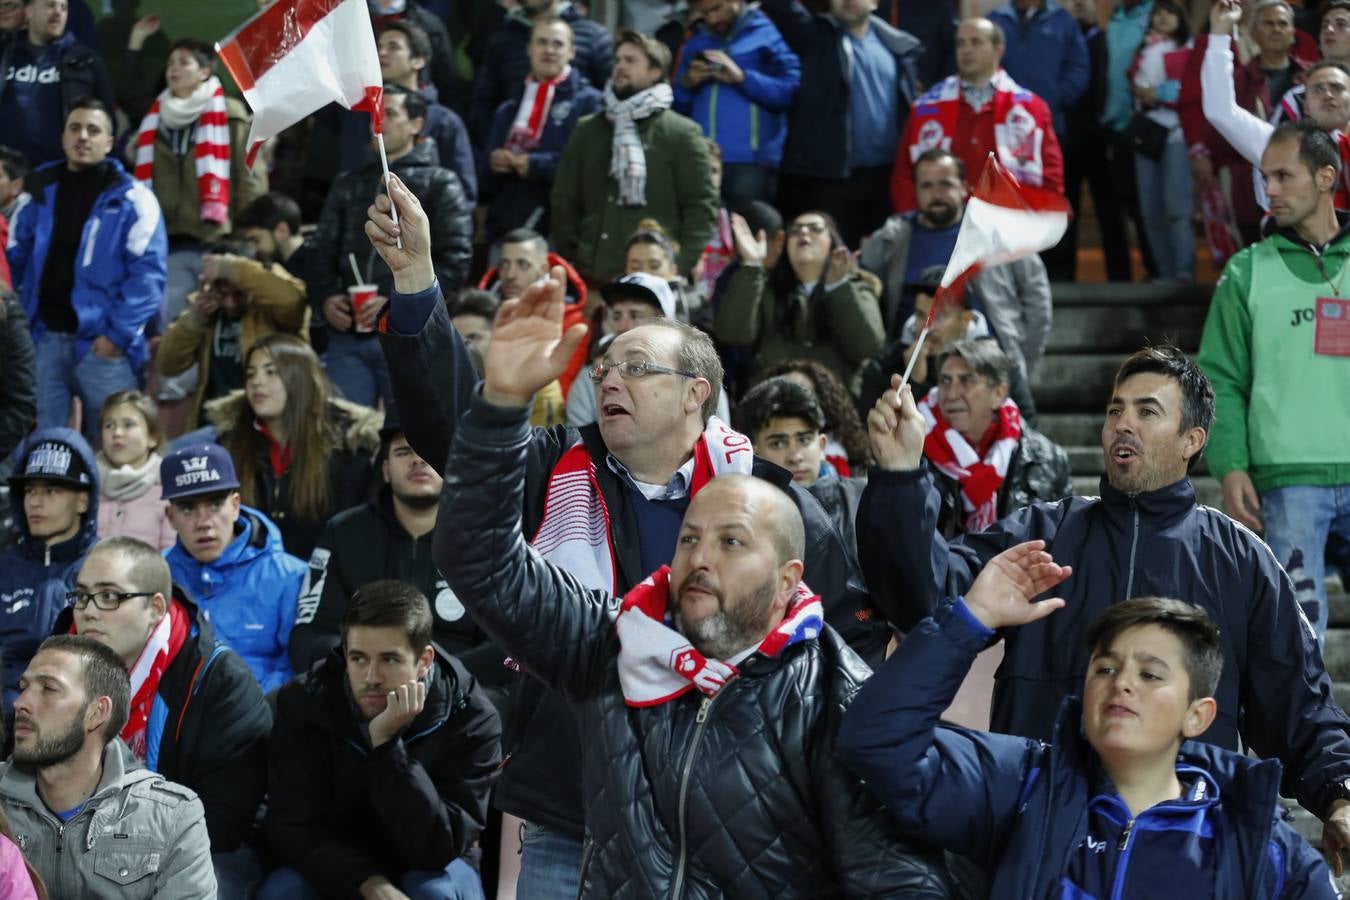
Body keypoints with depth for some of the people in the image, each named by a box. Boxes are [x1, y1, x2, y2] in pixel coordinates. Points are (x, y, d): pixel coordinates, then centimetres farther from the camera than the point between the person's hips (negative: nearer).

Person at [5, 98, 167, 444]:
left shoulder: (132, 199, -2)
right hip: (45, 339, 4)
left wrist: (119, 332, -14)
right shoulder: (39, 194, 12)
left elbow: (147, 272, -8)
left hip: (101, 342, -4)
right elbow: (14, 263, 17)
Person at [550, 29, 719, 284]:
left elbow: (701, 206, -1)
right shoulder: (587, 130, 16)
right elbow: (564, 201, 16)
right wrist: (568, 262, 5)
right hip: (592, 275, 4)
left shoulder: (682, 133, 3)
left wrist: (684, 270, -11)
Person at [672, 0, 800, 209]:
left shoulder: (766, 35, 5)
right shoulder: (695, 44, 21)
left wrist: (742, 77, -16)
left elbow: (788, 91, -7)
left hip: (750, 161, -4)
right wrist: (687, 85, 1)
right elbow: (678, 106, 21)